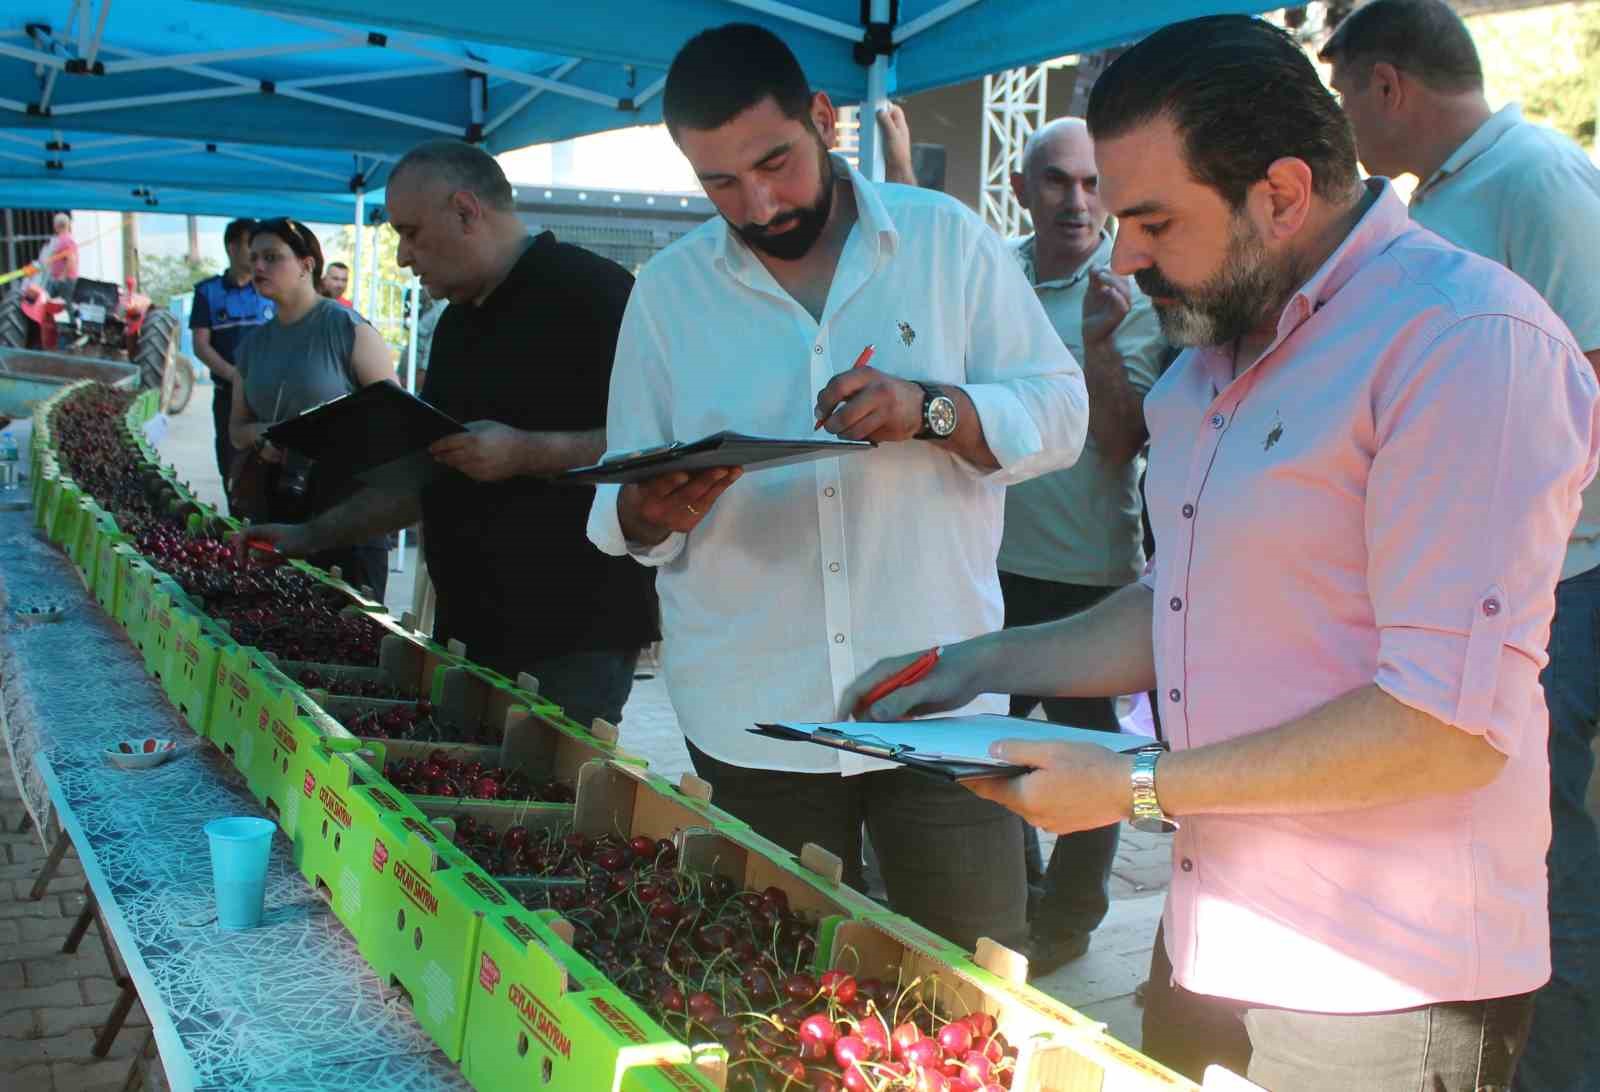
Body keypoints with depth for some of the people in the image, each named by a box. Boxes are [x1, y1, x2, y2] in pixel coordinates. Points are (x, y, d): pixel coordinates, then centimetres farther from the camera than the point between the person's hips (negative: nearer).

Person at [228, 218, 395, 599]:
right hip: (279, 501, 6)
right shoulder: (254, 344, 15)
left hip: (346, 497, -6)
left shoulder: (347, 328, -5)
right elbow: (236, 428, 22)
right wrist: (259, 435, -1)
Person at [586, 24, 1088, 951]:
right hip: (751, 723, 2)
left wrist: (929, 409, -17)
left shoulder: (946, 239, 2)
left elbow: (1059, 412, 1)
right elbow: (619, 514, 7)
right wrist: (650, 510, -17)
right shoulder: (669, 290, 6)